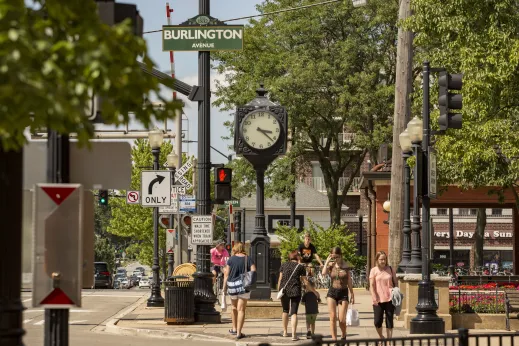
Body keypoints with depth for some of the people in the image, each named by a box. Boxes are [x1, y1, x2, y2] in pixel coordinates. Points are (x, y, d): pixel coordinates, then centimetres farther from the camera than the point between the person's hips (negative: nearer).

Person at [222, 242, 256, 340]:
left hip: (232, 285, 1)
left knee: (234, 307, 21)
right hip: (244, 286, -1)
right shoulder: (248, 259, -2)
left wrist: (224, 286, 5)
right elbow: (254, 271, -10)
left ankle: (234, 329, 32)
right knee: (241, 309, 1)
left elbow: (226, 274, -3)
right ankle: (239, 333, -2)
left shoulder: (231, 259, -2)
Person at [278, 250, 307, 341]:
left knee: (285, 310, 20)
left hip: (284, 290, 2)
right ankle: (294, 335, -11)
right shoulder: (300, 267, 5)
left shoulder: (284, 265, 11)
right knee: (294, 312, -1)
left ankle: (285, 332, 29)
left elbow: (280, 279, 7)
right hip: (295, 291, -2)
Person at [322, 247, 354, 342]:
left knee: (342, 319, -5)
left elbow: (349, 282, 7)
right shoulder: (331, 265, 3)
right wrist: (327, 261, -10)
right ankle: (334, 339, 0)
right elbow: (323, 273, -17)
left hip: (343, 293, -1)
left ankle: (343, 335, 22)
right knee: (333, 317, -6)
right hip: (332, 292, 1)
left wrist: (352, 295, 7)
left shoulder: (345, 267, 3)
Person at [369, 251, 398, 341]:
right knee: (378, 321, -1)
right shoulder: (374, 270, 1)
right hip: (378, 300, -1)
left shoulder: (390, 269, 7)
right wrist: (374, 298, -12)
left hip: (389, 299, 1)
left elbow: (396, 282, 13)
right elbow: (372, 285, -3)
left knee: (389, 320, 3)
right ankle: (381, 337, 24)